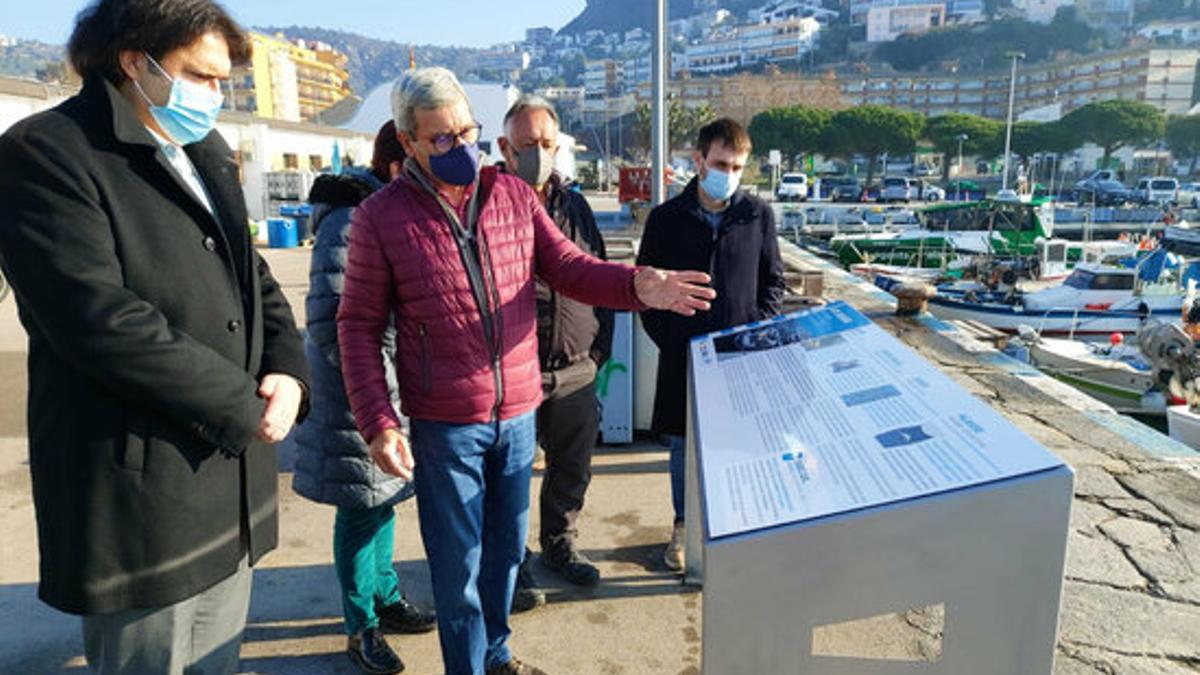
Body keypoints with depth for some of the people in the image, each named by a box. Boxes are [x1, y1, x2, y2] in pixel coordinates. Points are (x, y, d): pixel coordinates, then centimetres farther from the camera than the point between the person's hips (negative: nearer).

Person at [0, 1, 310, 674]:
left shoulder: (208, 153, 14)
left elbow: (254, 275, 16)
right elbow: (101, 318, -21)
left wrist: (288, 371, -3)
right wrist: (245, 407, -16)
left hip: (234, 485, 7)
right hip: (140, 496, -7)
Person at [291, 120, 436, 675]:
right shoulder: (348, 224, -18)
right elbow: (329, 326, -20)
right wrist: (380, 384, -21)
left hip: (396, 391, 8)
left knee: (383, 499, 20)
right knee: (361, 511, 6)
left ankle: (385, 597, 38)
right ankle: (361, 628, 23)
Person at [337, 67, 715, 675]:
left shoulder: (515, 195, 1)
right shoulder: (381, 217, -9)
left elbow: (569, 269, -1)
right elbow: (359, 327, -6)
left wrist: (639, 286, -21)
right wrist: (378, 424, -14)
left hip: (517, 413, 4)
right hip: (443, 426, -4)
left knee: (507, 547, 21)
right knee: (458, 567, 9)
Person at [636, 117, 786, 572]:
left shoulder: (758, 216, 3)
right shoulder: (666, 219, 0)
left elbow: (773, 281, 10)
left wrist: (757, 331, -3)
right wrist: (669, 338, -5)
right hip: (682, 356, 0)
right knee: (683, 445, 11)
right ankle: (684, 526, 31)